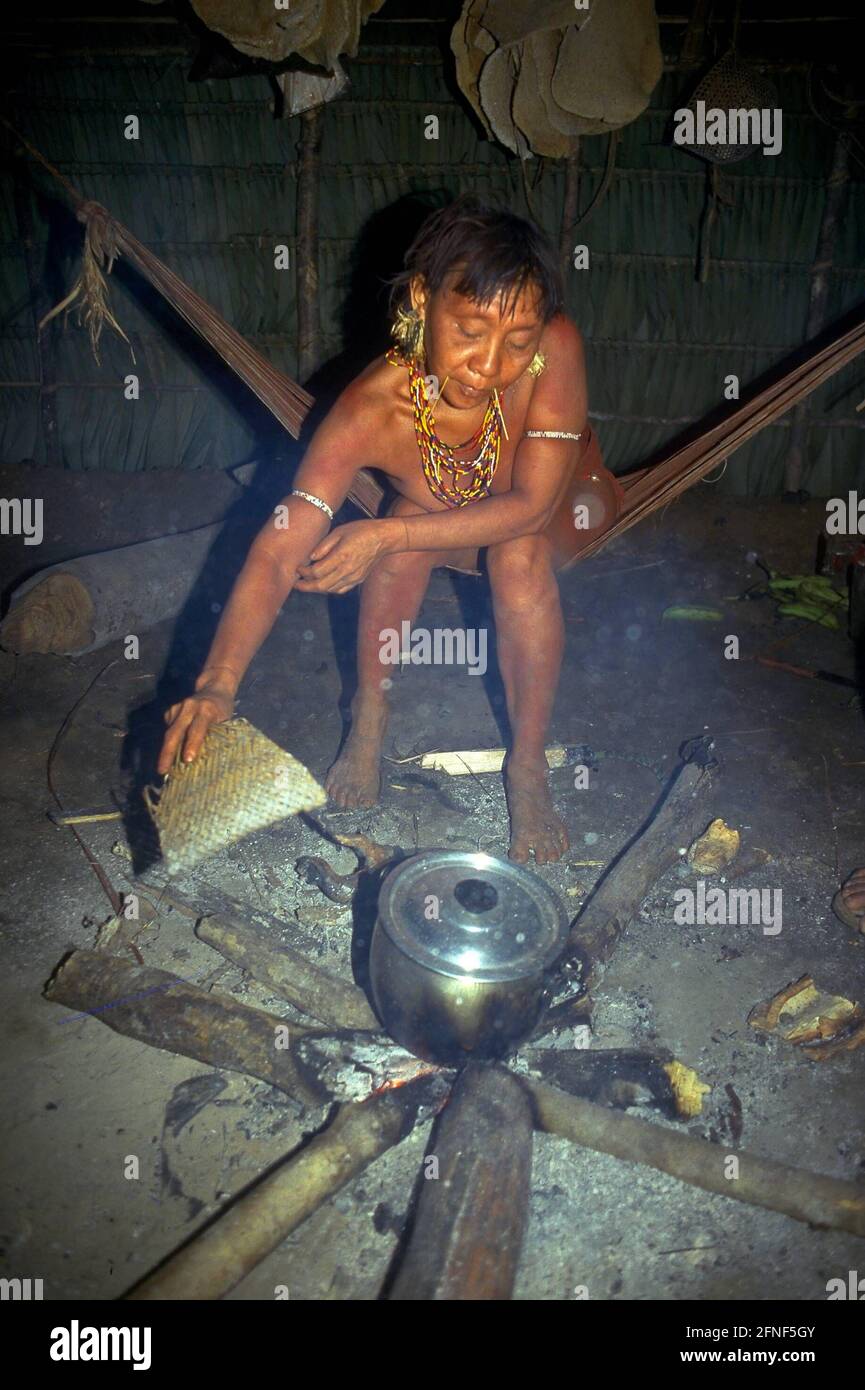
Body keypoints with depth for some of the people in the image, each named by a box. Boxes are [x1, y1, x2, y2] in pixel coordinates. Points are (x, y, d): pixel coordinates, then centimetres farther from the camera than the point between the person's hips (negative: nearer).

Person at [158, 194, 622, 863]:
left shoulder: (557, 346, -36)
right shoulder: (372, 409, -34)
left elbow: (531, 504, -36)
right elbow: (276, 556, -39)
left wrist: (383, 536, -44)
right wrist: (216, 685, -52)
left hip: (565, 511, -1)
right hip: (443, 517, 1)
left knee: (519, 549, -33)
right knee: (410, 531, -31)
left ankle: (528, 763, -18)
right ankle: (369, 721, -8)